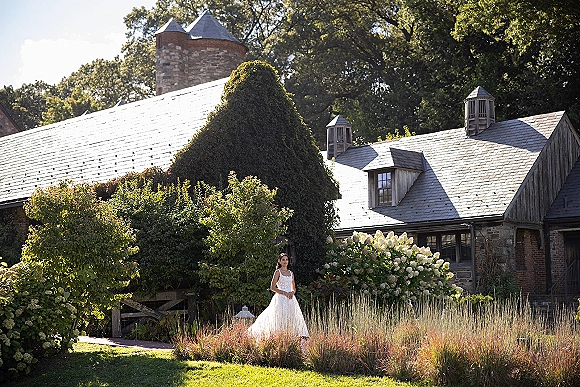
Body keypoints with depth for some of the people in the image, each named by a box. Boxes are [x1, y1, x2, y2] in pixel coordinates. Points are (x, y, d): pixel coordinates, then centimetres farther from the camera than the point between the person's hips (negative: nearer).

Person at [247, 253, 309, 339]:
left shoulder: (291, 273, 15)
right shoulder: (278, 272, 0)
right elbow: (272, 287, -6)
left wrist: (292, 292, -4)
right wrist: (284, 293, -13)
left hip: (290, 299, 5)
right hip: (281, 298, -5)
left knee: (293, 317, -3)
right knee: (280, 319, -10)